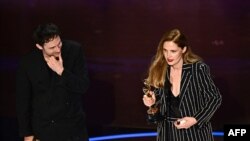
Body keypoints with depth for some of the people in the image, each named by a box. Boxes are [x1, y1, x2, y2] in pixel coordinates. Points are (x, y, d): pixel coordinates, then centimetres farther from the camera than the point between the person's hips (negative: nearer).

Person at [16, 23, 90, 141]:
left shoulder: (74, 50, -13)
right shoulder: (27, 63, -14)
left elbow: (84, 86, -12)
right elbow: (22, 101, -5)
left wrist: (61, 71, -26)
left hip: (74, 127, 1)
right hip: (44, 129, -1)